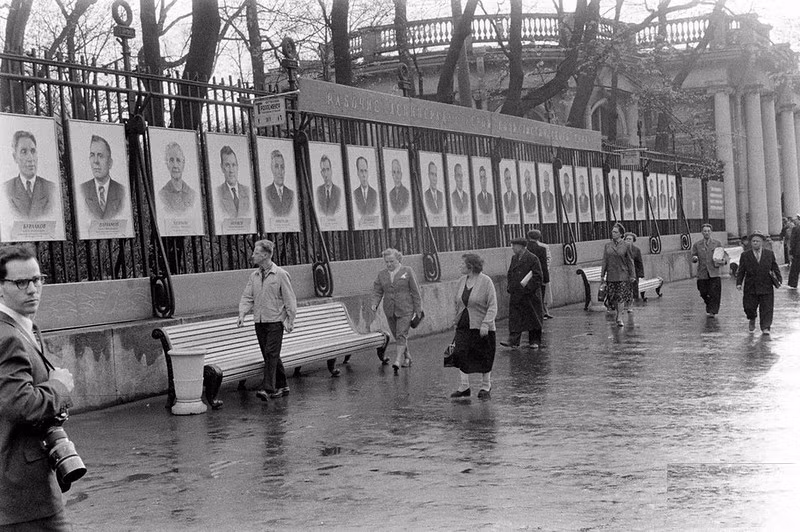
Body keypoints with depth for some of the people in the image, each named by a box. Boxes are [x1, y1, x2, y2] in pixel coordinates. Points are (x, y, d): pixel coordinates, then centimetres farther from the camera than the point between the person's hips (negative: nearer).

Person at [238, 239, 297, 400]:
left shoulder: (280, 274, -7)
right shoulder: (254, 276, 9)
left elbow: (290, 299, -4)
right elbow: (247, 297, 10)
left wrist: (290, 321, -8)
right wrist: (242, 314, -7)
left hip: (275, 321, -6)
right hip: (259, 321, 6)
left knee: (271, 355, -12)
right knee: (269, 356, 10)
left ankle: (267, 388, -16)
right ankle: (281, 386, 21)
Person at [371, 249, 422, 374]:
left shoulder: (407, 271, -2)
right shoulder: (382, 274, 8)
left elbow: (415, 291, -1)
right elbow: (377, 291, 7)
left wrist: (418, 309, -2)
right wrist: (374, 304, -12)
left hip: (405, 309, -4)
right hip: (390, 310, 4)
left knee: (401, 334, -13)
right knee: (397, 335, 11)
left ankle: (398, 360, -18)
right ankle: (406, 357, 27)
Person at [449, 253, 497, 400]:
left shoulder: (486, 281, -10)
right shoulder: (461, 281, 7)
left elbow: (493, 306, -12)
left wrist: (485, 324, -20)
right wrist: (457, 321, 12)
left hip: (481, 327, -5)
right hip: (463, 326, 5)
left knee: (484, 359, 4)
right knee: (461, 355, -5)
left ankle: (485, 388, 19)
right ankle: (463, 387, 2)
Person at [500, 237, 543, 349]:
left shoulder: (533, 259, -10)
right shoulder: (514, 259, 11)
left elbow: (537, 277, -12)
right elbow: (510, 274, 20)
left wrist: (526, 288, -17)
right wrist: (511, 288, 6)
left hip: (530, 295, -6)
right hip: (516, 295, 6)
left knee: (533, 318, 5)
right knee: (514, 319, -2)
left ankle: (534, 341, 15)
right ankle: (513, 341, -3)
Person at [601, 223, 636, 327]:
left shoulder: (626, 246, -1)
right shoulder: (607, 245, 6)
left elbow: (630, 261, 1)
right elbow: (605, 261, 8)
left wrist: (632, 275, -1)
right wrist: (602, 274, 4)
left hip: (622, 274, -2)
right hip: (611, 274, 3)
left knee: (621, 296, -7)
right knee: (613, 297, 5)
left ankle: (619, 317, -1)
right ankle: (616, 311, 27)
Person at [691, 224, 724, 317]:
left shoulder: (717, 243, 7)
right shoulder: (697, 245, 9)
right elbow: (693, 257, 11)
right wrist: (694, 258, -13)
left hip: (714, 272, -2)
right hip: (702, 274, 2)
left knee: (714, 294, -8)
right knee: (703, 293, 5)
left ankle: (712, 311, -3)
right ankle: (709, 304, 33)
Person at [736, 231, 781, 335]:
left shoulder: (770, 254, 6)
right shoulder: (745, 255, 3)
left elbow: (775, 268, 10)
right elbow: (741, 271, 4)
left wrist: (779, 278, -1)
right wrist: (739, 283, -6)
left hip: (766, 287, 0)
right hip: (750, 287, 0)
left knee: (766, 308, -1)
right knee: (749, 307, 1)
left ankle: (765, 328, 6)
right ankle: (752, 320, 32)